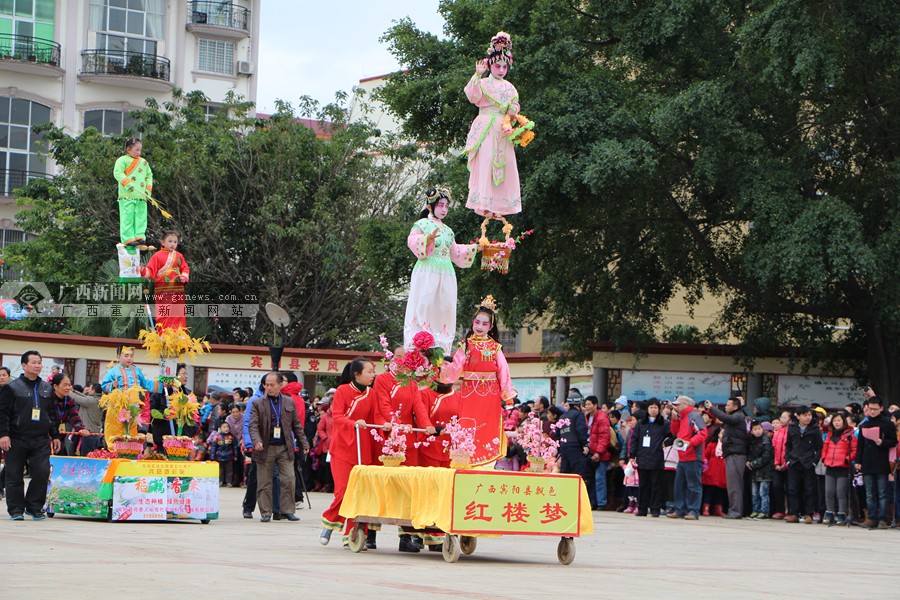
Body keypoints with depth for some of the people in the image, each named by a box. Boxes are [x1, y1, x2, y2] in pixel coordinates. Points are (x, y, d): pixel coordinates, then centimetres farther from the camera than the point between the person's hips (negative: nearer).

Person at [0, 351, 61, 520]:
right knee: (15, 475, 1)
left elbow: (52, 414, 21)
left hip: (41, 440, 3)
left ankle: (34, 507, 7)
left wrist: (55, 436, 17)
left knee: (42, 473, -7)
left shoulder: (47, 388, 15)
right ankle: (16, 510, 10)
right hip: (17, 440, -3)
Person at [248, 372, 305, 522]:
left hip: (285, 448, 1)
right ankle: (265, 512, 8)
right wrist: (257, 441, -22)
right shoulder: (258, 404, 2)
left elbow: (296, 425, 14)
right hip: (266, 448, -1)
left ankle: (287, 510, 5)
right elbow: (253, 425, -5)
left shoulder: (289, 403, 10)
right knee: (264, 482, 1)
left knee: (289, 480, -4)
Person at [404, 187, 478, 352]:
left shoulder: (448, 231, 23)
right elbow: (412, 241, -15)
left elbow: (456, 252, 30)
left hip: (446, 275, 7)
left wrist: (474, 248, 25)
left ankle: (440, 350, -1)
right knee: (424, 305, -12)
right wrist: (428, 238, -32)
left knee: (445, 309, 0)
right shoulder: (422, 224, 2)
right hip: (427, 273, -7)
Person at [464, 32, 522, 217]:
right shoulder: (483, 83, 0)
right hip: (486, 130, -6)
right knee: (485, 162, -13)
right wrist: (477, 75, -26)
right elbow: (473, 96, -17)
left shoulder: (509, 87, 17)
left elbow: (515, 104, 21)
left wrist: (513, 110, -3)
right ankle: (483, 203, -16)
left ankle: (500, 203, 6)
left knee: (505, 164, 1)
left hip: (503, 130, 6)